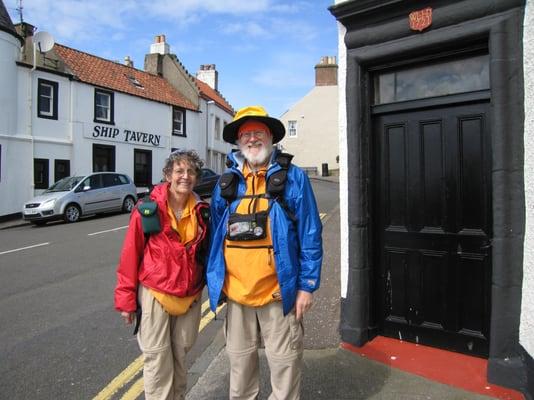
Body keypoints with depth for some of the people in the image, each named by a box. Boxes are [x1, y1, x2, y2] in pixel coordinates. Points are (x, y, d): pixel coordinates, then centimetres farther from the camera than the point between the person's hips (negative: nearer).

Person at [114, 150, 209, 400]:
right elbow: (130, 255, -8)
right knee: (157, 358, 6)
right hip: (155, 294, -3)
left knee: (180, 355, 18)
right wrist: (126, 299, -5)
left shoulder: (202, 211, 0)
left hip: (190, 297, 4)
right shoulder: (148, 210, -11)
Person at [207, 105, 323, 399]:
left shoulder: (293, 177, -6)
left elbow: (310, 235, -7)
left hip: (278, 292, -3)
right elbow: (215, 235, 9)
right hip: (235, 291, 4)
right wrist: (213, 279, 8)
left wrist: (307, 285, -9)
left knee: (283, 361, 12)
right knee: (239, 358, 22)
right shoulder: (226, 181, 4)